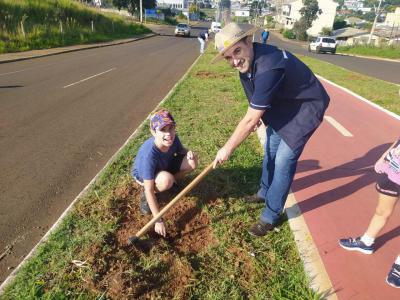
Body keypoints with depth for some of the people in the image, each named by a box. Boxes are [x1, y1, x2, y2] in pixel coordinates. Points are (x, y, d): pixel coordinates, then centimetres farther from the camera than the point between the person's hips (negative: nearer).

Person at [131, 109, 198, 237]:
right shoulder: (148, 153, -40)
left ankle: (172, 180, 8)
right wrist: (158, 220, -32)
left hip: (164, 166, 5)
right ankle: (145, 194, -6)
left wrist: (188, 153, -25)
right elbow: (149, 190, -34)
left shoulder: (172, 139, -25)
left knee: (192, 161, -18)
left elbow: (181, 150, 0)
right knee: (166, 180, -39)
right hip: (142, 174, -5)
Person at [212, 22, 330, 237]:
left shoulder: (268, 68, -39)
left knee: (284, 161, -9)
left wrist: (227, 149, -24)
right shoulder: (245, 61, -12)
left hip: (305, 109, -9)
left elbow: (250, 120, -33)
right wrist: (257, 114, 14)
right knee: (270, 150, 19)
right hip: (282, 107, 9)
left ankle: (270, 216, 8)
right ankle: (265, 192, 41)